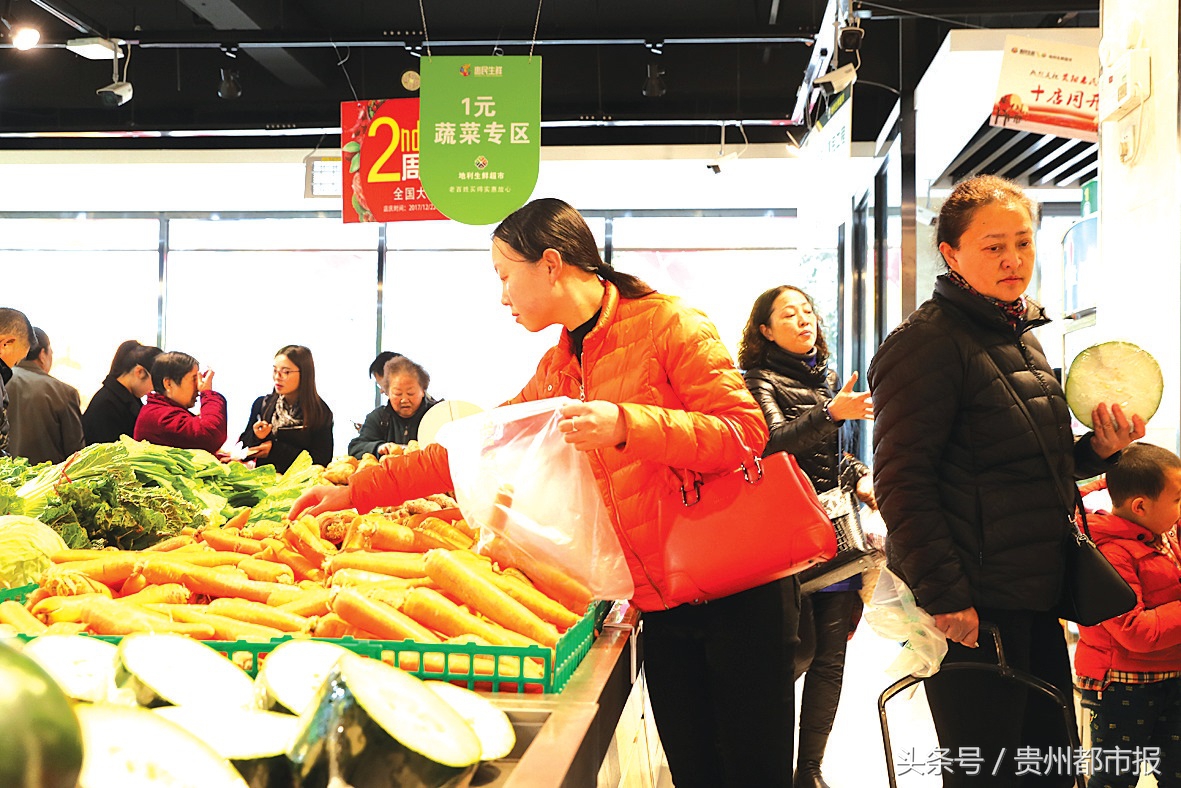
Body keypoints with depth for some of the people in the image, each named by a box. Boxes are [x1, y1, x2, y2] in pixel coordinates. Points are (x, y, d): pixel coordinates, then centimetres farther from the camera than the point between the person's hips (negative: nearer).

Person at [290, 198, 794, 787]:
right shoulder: (556, 370, 14)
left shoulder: (666, 323, -9)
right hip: (660, 604, 6)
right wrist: (357, 491, 11)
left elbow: (745, 431, -14)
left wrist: (625, 425, -27)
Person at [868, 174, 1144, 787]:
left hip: (1036, 598, 9)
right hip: (973, 604, -9)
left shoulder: (1025, 339, 16)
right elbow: (901, 479, -20)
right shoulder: (928, 342, -13)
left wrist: (1098, 449, 5)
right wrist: (945, 597, -22)